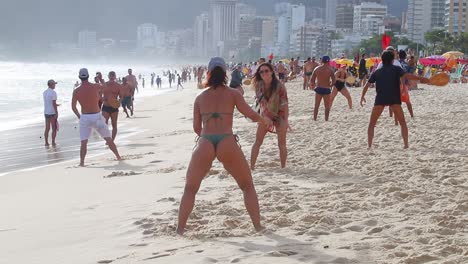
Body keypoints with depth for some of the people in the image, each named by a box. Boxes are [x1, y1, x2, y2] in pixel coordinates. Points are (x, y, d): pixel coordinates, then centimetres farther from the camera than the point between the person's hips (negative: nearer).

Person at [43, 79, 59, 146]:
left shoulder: (44, 92, 9)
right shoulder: (53, 92, -14)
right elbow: (54, 103, -19)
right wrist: (56, 113, -16)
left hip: (46, 112, 7)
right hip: (52, 112, -7)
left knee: (47, 128, 10)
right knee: (54, 128, 2)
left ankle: (46, 143, 11)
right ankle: (53, 142, 2)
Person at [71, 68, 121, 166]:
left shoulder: (76, 91, -5)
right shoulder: (95, 87, -5)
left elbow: (73, 107, -4)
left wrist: (79, 116, 12)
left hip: (84, 118, -1)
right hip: (97, 116, 1)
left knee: (83, 142, 4)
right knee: (108, 138, 13)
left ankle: (82, 162, -5)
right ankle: (118, 156, 21)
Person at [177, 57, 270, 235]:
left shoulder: (200, 97, 15)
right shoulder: (232, 94, 8)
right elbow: (251, 115, 4)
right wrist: (265, 121, 24)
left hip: (204, 143, 1)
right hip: (227, 143, -1)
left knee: (190, 189, 17)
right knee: (247, 186, 17)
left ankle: (180, 229, 9)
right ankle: (257, 226, 11)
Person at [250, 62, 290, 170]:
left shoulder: (279, 86, -20)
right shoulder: (258, 85, -8)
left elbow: (285, 104, -20)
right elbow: (260, 100, 3)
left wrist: (285, 120, -27)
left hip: (279, 115, -3)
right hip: (265, 115, 3)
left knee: (282, 144, 1)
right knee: (257, 142, -2)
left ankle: (283, 167, 14)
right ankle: (251, 167, 1)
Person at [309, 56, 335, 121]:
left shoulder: (316, 69, 2)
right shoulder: (330, 69, -8)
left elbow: (312, 80, 3)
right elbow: (333, 81, -10)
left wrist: (313, 85, 21)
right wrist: (330, 85, 9)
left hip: (318, 89, 3)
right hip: (326, 89, -3)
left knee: (316, 105, 13)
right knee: (327, 106, 9)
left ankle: (314, 119, 13)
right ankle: (326, 120, 7)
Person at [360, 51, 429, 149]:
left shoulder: (377, 72, 17)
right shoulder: (396, 69, 9)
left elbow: (367, 85, 20)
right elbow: (407, 76, -8)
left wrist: (362, 97, 33)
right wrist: (420, 78, -13)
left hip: (380, 99, 2)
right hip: (394, 99, -1)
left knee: (371, 124, 12)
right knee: (403, 123, 11)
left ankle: (369, 145, 1)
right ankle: (406, 144, 1)